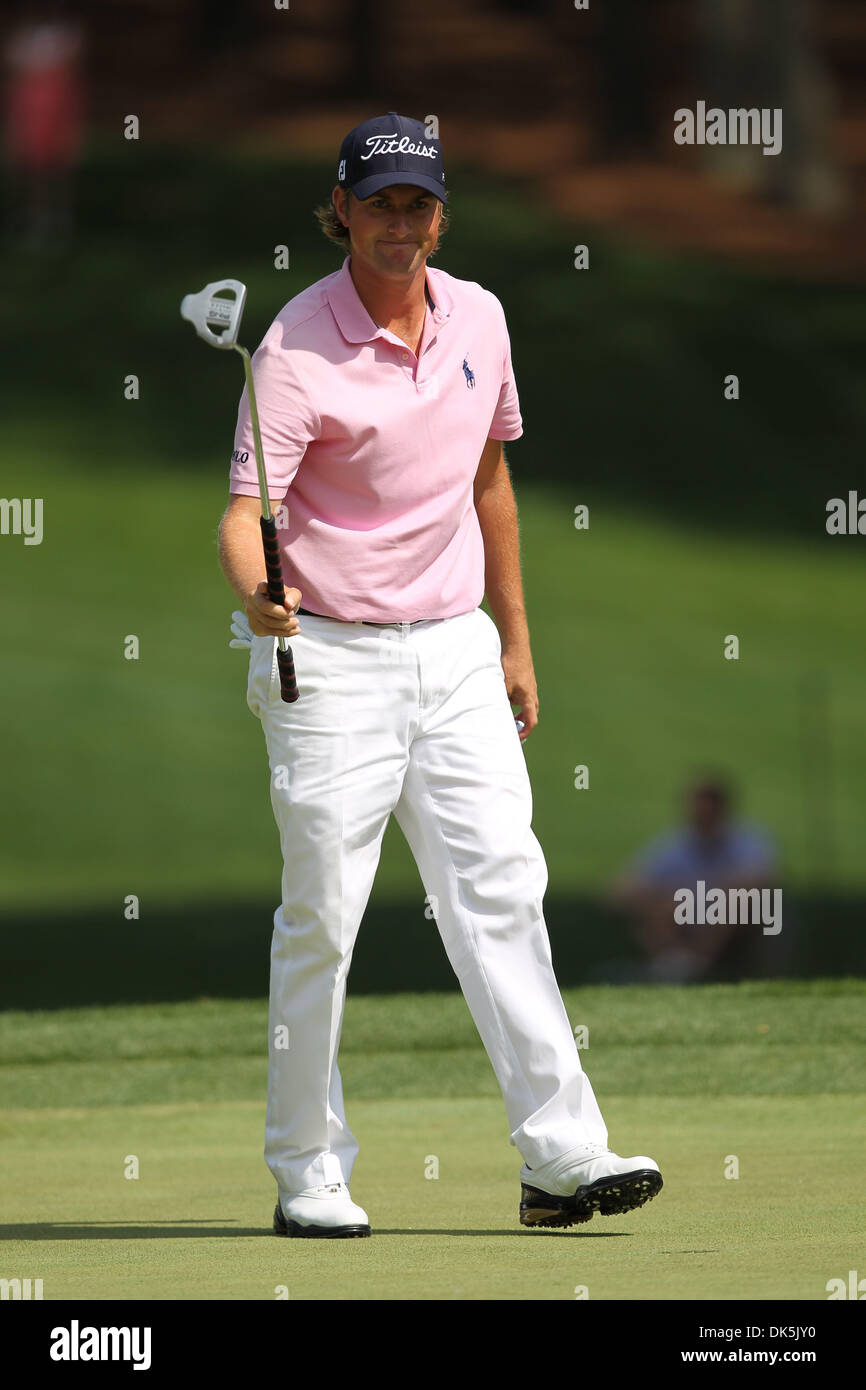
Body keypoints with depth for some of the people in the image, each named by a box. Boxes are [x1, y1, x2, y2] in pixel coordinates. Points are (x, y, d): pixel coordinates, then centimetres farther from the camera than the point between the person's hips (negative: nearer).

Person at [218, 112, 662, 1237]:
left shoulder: (478, 319, 6)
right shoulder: (297, 350, -12)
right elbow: (246, 509, -20)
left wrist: (517, 645, 19)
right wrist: (256, 590, -42)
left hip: (456, 653, 5)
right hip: (331, 664, -5)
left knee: (502, 893, -1)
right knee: (321, 920, -2)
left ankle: (563, 1154, -3)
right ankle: (308, 1175, 8)